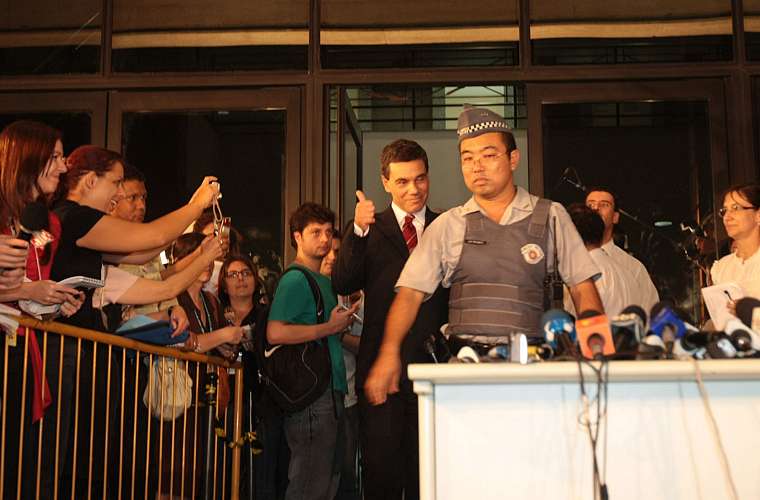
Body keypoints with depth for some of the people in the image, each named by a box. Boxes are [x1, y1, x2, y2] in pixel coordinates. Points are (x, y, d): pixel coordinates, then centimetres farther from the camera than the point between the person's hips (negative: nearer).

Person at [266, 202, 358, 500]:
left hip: (331, 391, 10)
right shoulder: (295, 279, -10)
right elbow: (275, 333, -23)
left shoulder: (324, 281, 19)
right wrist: (330, 327, -15)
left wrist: (343, 328, 10)